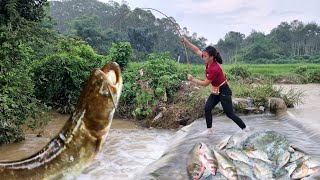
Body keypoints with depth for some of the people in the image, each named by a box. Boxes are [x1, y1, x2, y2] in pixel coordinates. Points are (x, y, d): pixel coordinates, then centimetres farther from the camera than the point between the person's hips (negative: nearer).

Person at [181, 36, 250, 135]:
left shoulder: (215, 69, -32)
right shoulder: (209, 61, -9)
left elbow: (205, 83, -23)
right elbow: (197, 50, -3)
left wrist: (192, 79, -15)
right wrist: (185, 41, -12)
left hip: (224, 91, -8)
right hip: (215, 91, 8)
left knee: (229, 114, -1)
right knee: (207, 108, -4)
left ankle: (245, 128, 16)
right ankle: (209, 130, 5)